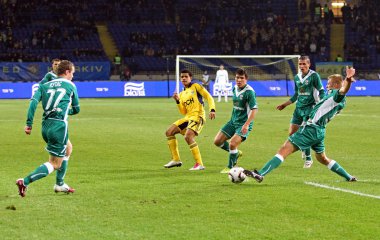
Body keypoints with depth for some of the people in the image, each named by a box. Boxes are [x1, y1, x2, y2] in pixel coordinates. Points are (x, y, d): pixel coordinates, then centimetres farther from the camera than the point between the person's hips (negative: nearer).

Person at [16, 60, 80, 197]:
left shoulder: (45, 85, 15)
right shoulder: (70, 86, 7)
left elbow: (33, 101, -1)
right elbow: (76, 109, 16)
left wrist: (29, 124, -3)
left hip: (45, 126, 6)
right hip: (59, 126, -6)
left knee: (67, 149, 30)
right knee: (55, 164, -2)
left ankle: (60, 185, 30)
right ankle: (25, 182, -20)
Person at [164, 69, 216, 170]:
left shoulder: (196, 86, 1)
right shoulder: (182, 94, 20)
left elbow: (208, 97, -5)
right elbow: (183, 112, 16)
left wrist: (212, 109, -20)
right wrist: (177, 101, 1)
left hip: (198, 116, -8)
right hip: (188, 117, 8)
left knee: (188, 136, -29)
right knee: (169, 132, 3)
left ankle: (199, 164, -25)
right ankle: (176, 159, 9)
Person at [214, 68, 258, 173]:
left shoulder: (249, 92, -18)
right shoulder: (235, 89, 7)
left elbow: (254, 109, -22)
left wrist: (246, 124, -29)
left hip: (244, 124, -8)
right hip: (233, 121, 8)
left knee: (232, 144, -22)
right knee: (217, 141, 4)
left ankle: (230, 167, 0)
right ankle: (236, 153, 27)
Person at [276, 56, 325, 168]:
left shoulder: (314, 76, -7)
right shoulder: (297, 77, 12)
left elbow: (321, 92, -7)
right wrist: (285, 104, 22)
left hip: (310, 108, -7)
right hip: (299, 108, 7)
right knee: (291, 133, 1)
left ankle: (308, 158, 0)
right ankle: (304, 148, 27)